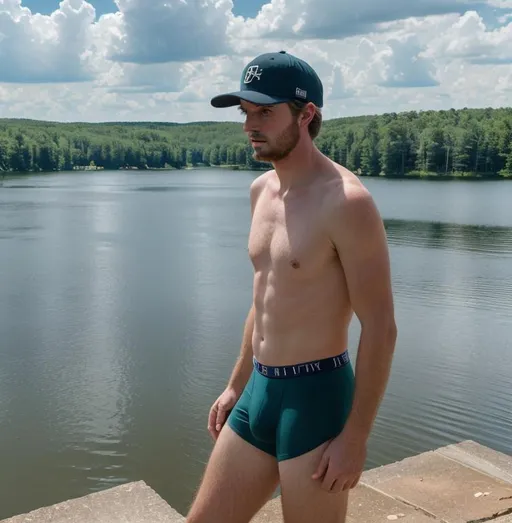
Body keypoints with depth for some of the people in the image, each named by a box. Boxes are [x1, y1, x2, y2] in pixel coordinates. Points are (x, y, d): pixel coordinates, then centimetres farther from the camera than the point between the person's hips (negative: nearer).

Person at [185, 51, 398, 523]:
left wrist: (355, 437, -15)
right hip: (260, 393, 8)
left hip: (316, 398, -8)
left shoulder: (346, 201, -17)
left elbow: (381, 328, -16)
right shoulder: (262, 189, 8)